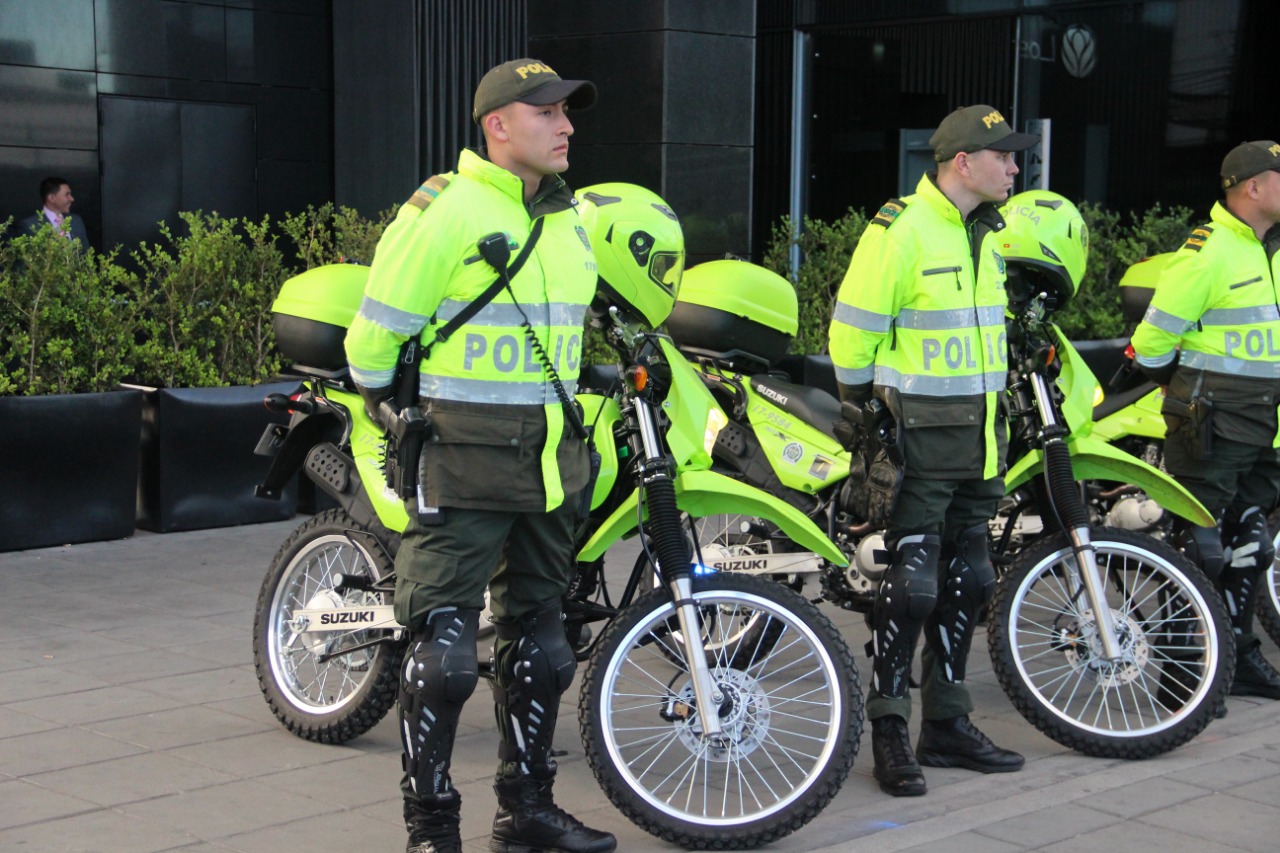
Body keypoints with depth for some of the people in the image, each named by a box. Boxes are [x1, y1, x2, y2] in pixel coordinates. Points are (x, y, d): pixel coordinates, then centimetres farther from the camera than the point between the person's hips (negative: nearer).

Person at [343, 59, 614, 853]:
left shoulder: (576, 219, 13)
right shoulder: (446, 211, -11)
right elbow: (378, 329, -8)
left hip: (550, 458, 8)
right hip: (464, 459, -8)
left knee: (540, 638, 14)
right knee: (445, 646, -6)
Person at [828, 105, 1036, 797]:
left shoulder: (985, 234, 14)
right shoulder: (901, 228, -14)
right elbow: (853, 326, -12)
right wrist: (862, 403, -5)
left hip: (978, 435, 9)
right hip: (920, 434, -9)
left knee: (964, 581, 12)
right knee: (910, 582, -7)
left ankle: (947, 724, 23)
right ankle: (889, 732, 3)